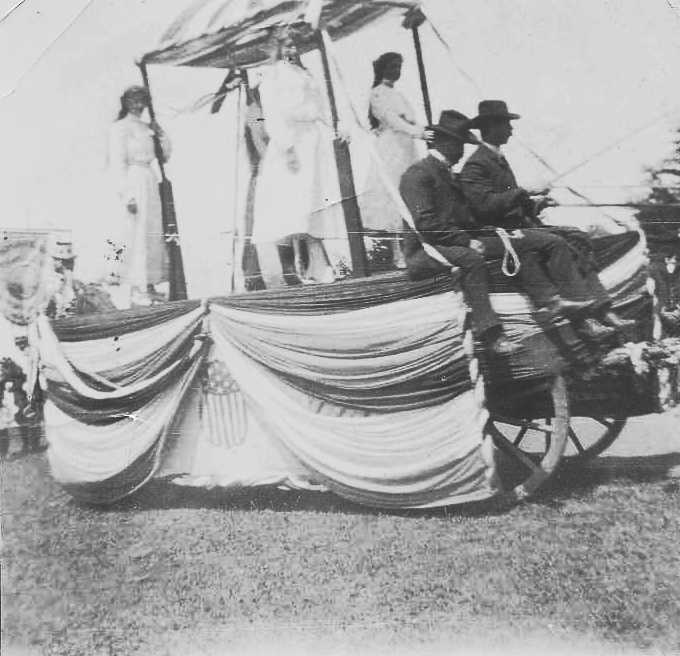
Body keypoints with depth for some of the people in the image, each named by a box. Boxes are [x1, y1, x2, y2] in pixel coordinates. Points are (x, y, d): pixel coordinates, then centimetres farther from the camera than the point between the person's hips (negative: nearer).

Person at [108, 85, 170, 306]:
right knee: (136, 234, -8)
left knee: (153, 234, 7)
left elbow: (165, 156, 21)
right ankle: (136, 289, -3)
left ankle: (149, 285, 15)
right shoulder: (119, 128, -4)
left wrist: (161, 134, 5)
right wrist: (127, 195, -17)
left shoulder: (147, 128, 17)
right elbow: (118, 163, -10)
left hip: (150, 182, 8)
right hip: (132, 182, -7)